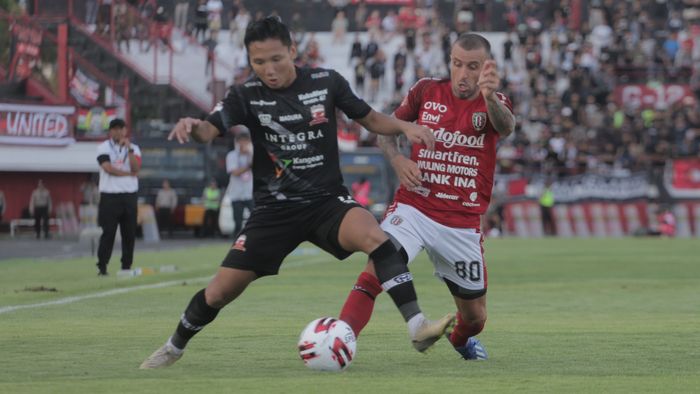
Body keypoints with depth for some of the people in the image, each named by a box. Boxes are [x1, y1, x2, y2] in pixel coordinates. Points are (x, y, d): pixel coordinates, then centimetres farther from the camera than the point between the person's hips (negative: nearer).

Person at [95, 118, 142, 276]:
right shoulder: (104, 147, 1)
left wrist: (129, 148, -12)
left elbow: (136, 168, -6)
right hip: (110, 196, -4)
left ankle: (126, 266, 10)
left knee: (129, 233, 3)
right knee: (108, 232, -8)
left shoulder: (134, 148, 11)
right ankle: (102, 267, -6)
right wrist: (129, 173, -6)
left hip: (129, 196, 4)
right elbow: (108, 168, -13)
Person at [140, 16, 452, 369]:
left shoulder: (326, 82, -4)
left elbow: (370, 119, 8)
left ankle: (417, 327, -34)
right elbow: (209, 131, -19)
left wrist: (405, 126, -11)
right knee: (220, 290, 1)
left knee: (374, 237, -33)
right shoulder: (247, 96, -5)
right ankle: (174, 347, 29)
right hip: (275, 208, 1)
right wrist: (192, 127, -43)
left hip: (327, 199, -1)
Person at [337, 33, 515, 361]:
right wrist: (397, 159, -9)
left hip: (462, 223, 1)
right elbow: (385, 129, 14)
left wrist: (489, 98, -50)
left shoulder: (494, 103, -2)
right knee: (376, 269, -29)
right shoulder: (427, 91, 2)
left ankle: (461, 339, 47)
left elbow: (506, 127, -27)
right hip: (413, 208, -1)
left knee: (475, 316, 11)